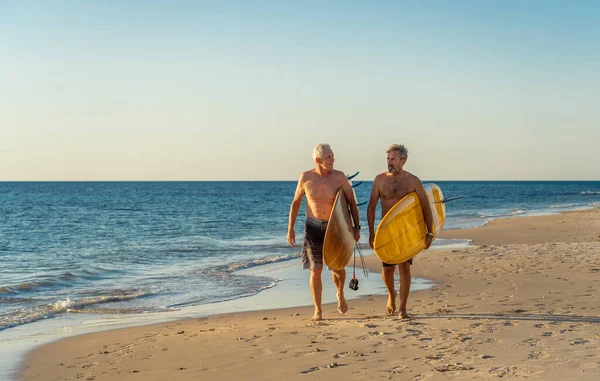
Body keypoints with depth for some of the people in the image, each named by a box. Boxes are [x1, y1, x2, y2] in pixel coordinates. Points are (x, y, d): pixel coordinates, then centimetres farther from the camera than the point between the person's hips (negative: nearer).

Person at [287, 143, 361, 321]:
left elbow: (352, 202, -2)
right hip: (313, 227, 0)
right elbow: (296, 202, 5)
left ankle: (340, 294, 36)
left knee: (338, 267, 3)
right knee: (316, 270, -1)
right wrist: (290, 228, 5)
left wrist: (357, 227, -7)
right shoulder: (306, 177, -6)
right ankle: (318, 311, 8)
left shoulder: (339, 177, -9)